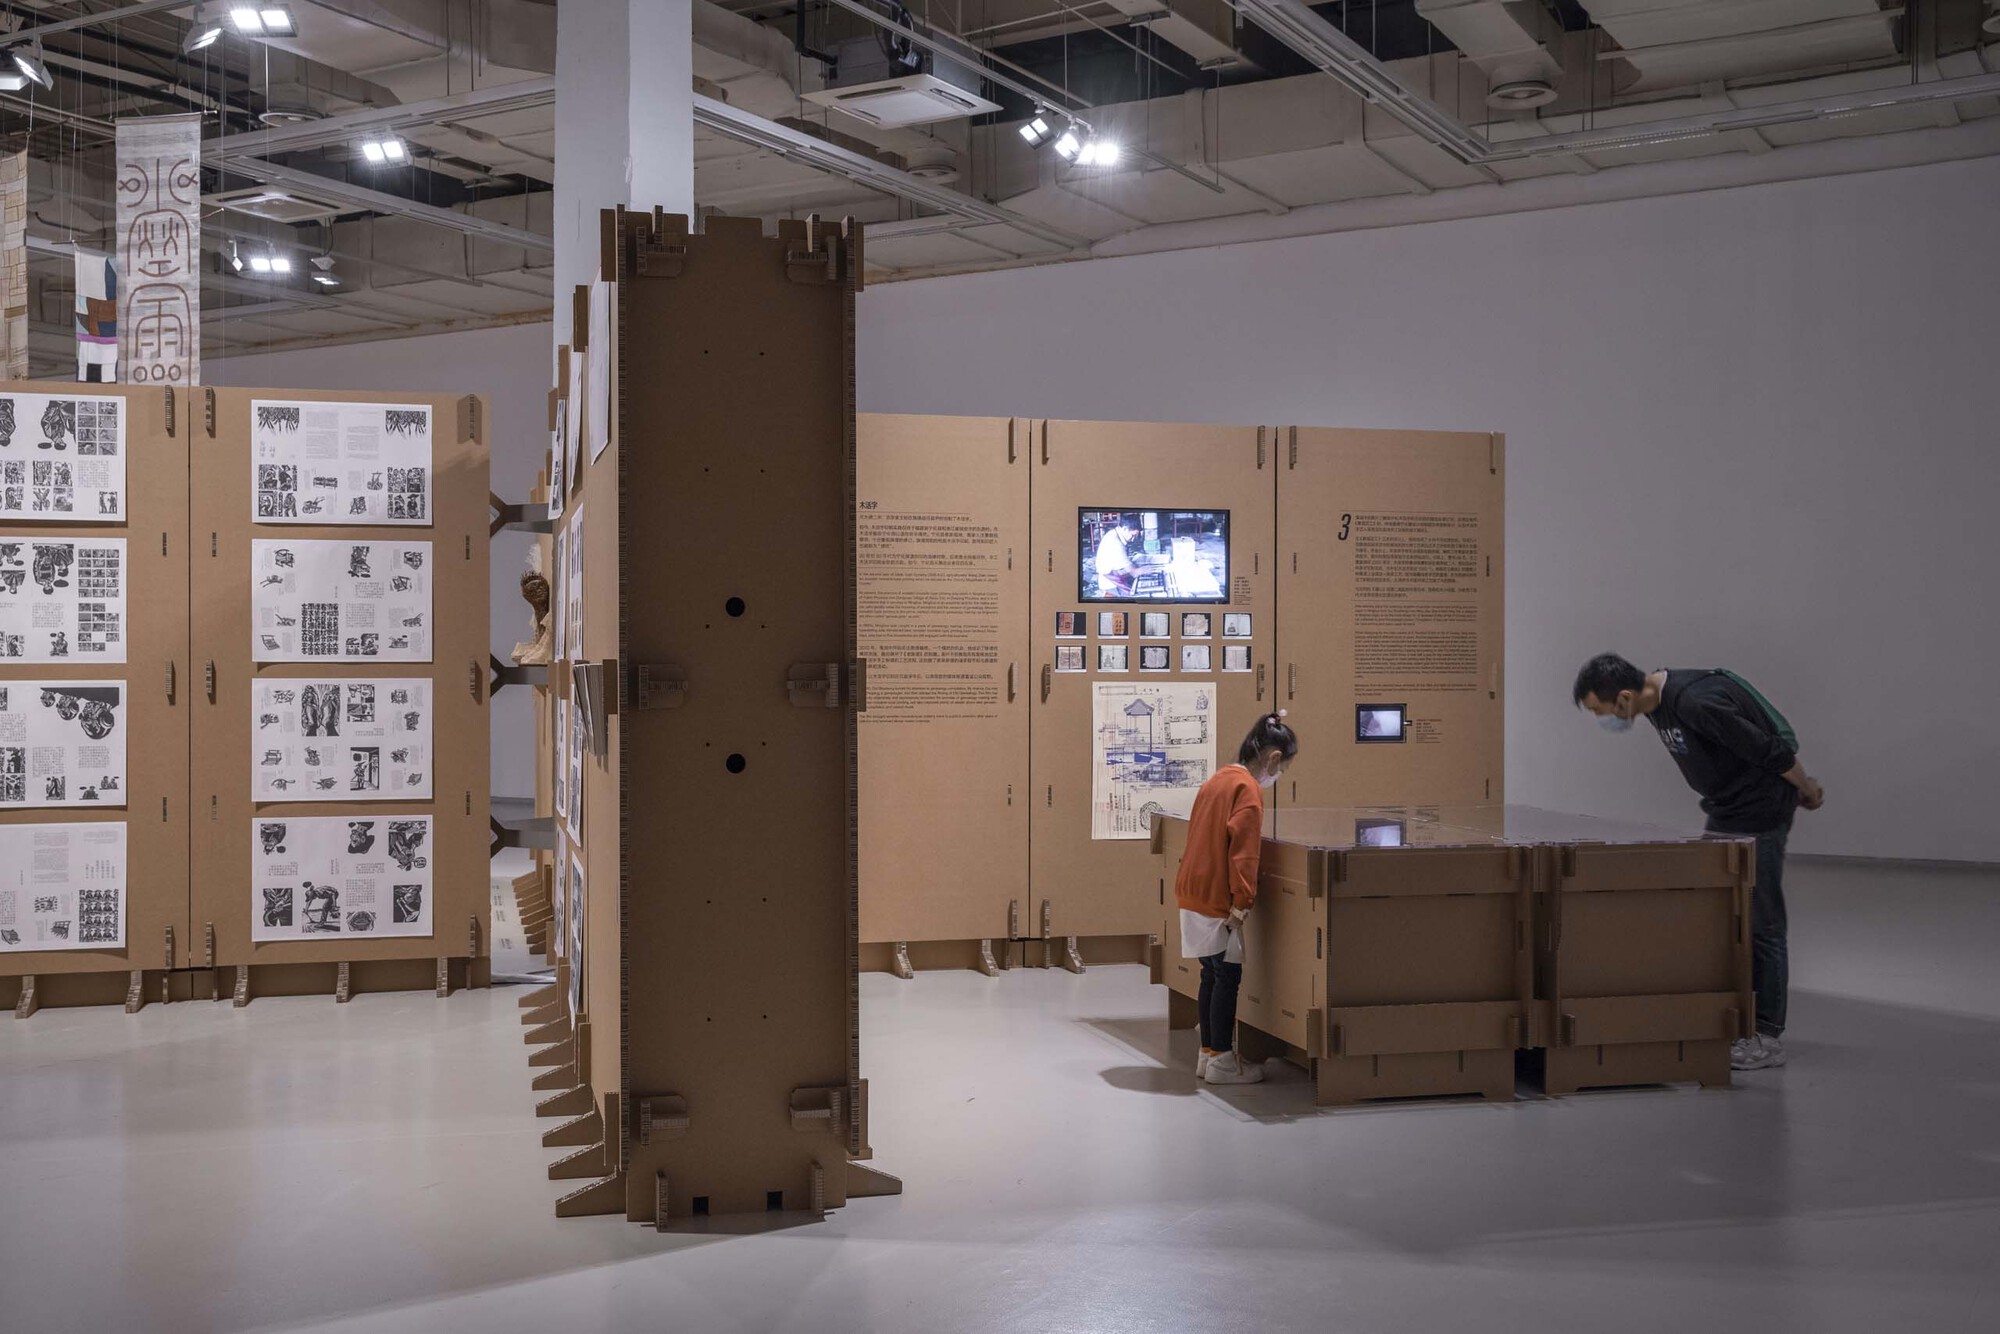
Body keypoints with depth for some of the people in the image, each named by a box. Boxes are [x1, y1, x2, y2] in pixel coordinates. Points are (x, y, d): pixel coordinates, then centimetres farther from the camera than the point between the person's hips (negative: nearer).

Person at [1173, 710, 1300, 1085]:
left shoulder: (1218, 779, 14)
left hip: (1193, 894, 9)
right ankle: (1221, 1061, 5)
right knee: (1227, 976, -1)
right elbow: (1243, 852, -20)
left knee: (1212, 975, 15)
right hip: (1217, 900, -9)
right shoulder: (1248, 789, -14)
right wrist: (1242, 902, -19)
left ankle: (1208, 1054, 21)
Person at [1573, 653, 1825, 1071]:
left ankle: (1768, 1037, 6)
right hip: (1723, 814, 9)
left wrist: (1807, 790, -6)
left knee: (1761, 924, -2)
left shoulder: (1696, 703, -31)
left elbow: (1774, 751, -24)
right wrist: (1796, 791, 22)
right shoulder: (1657, 704, 0)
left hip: (1761, 815, -9)